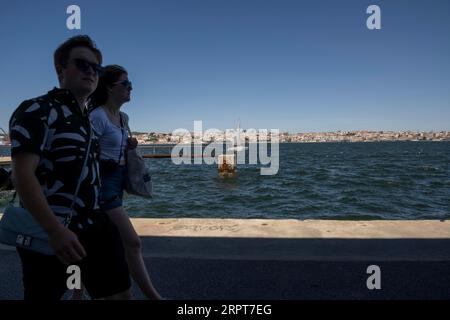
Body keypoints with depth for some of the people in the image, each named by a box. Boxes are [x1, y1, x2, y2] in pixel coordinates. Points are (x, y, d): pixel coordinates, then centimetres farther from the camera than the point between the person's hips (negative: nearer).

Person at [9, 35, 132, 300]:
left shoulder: (88, 118, 15)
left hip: (94, 227, 7)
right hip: (51, 233, -7)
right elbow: (22, 175, -21)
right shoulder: (38, 110, -10)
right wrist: (56, 231, -26)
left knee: (120, 293, 8)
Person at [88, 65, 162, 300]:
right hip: (103, 181, -9)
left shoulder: (124, 117, 12)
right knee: (132, 242, -9)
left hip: (118, 178, 9)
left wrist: (129, 145, 5)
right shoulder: (98, 116, -14)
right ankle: (154, 296, 2)